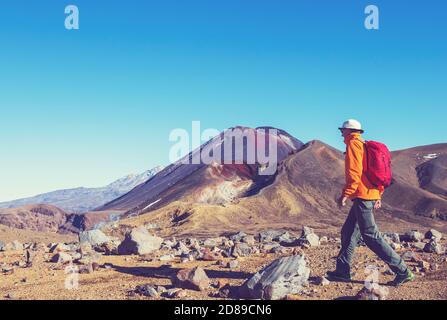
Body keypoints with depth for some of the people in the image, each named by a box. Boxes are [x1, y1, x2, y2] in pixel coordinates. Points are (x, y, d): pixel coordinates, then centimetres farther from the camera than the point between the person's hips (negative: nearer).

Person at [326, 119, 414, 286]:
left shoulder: (353, 145, -7)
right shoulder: (366, 146, 21)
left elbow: (354, 172, -19)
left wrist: (345, 194, -18)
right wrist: (378, 195, 21)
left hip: (362, 196, -10)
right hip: (372, 195, 10)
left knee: (371, 235, -9)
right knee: (348, 232, 14)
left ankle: (403, 271, -9)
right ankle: (342, 271, 17)